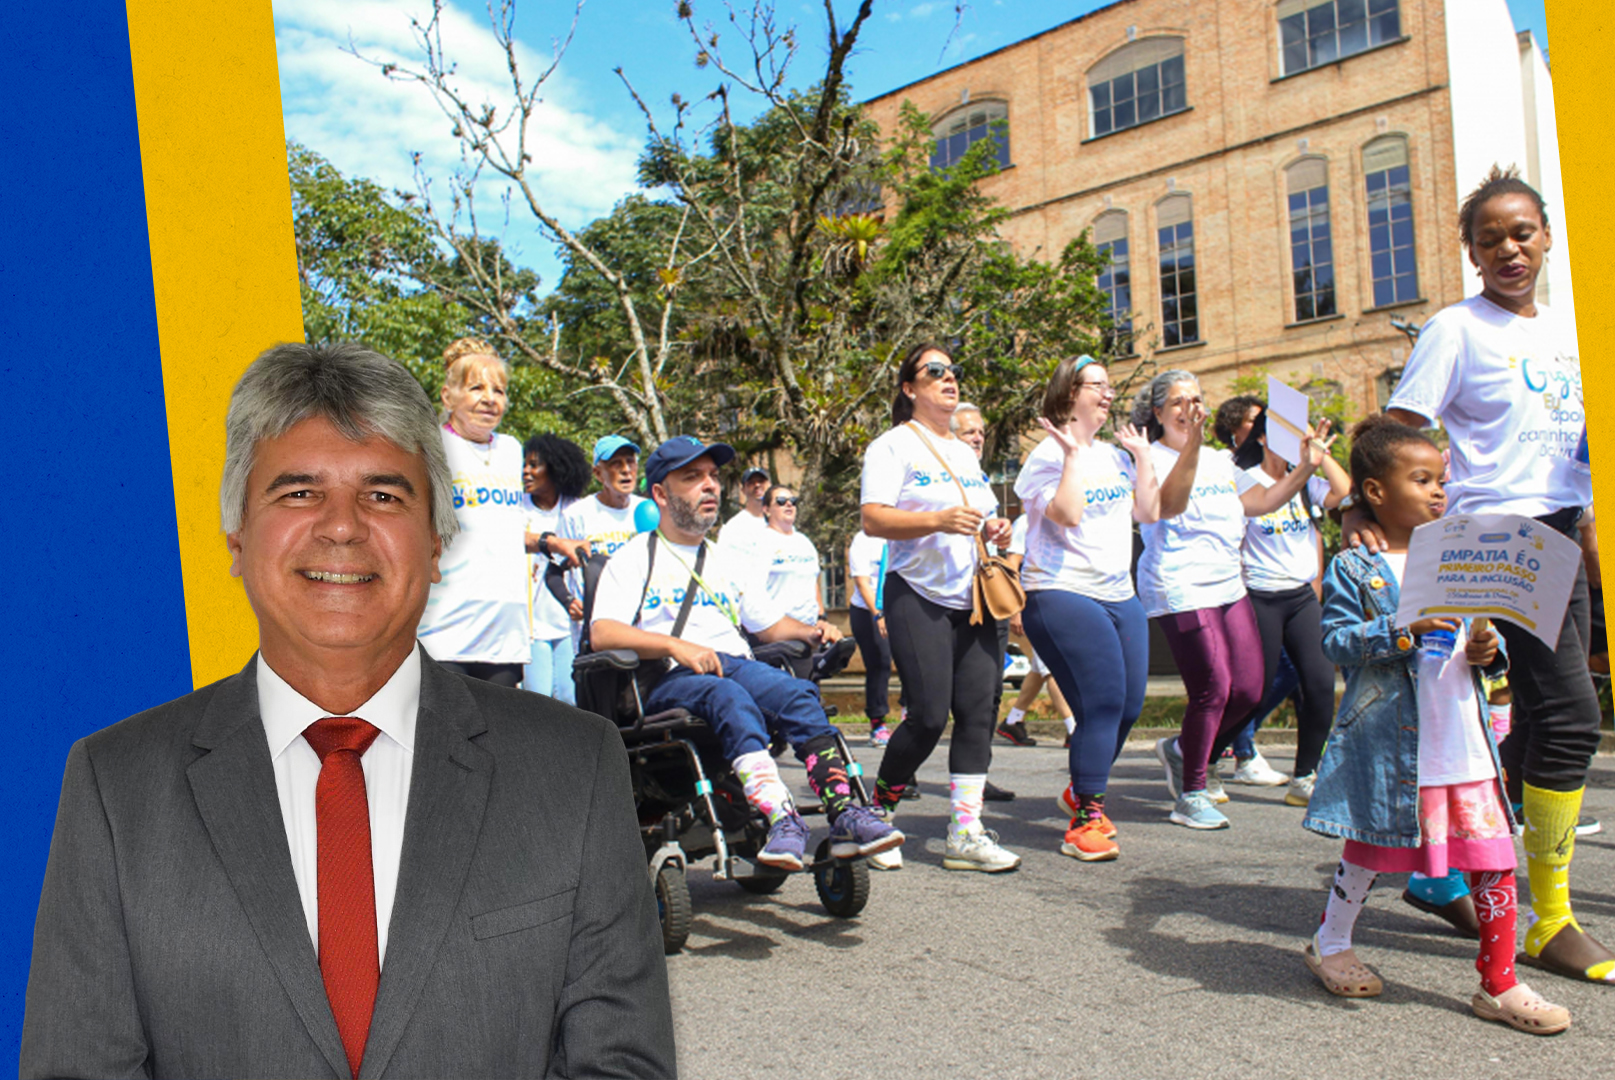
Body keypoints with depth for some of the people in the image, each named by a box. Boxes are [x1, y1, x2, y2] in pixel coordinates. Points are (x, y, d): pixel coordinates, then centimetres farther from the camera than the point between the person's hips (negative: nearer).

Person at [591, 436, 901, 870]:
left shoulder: (730, 563, 29)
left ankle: (844, 815, -38)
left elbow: (771, 623, 28)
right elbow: (602, 633, -4)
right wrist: (675, 645, -19)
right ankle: (781, 819, -49)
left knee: (798, 692, -28)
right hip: (668, 678, -4)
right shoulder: (633, 559, 11)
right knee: (730, 697, -37)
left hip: (736, 664, 4)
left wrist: (810, 631, 6)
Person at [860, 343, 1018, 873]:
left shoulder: (965, 452, 22)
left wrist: (995, 529, 7)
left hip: (973, 599, 7)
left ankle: (965, 834, 3)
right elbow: (873, 519, -14)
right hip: (918, 596, -7)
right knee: (930, 714, -11)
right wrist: (938, 520, -27)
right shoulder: (892, 446, -1)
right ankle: (878, 809, 12)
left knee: (977, 711, -2)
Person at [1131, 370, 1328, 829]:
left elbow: (1262, 502, 18)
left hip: (1229, 586, 8)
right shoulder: (1152, 458, -4)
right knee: (1212, 691, -9)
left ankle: (1183, 751, 28)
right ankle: (1190, 796, 6)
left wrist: (1306, 467, 8)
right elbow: (1169, 505, -22)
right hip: (1180, 590, -8)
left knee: (1248, 690, 4)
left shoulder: (1220, 461, 19)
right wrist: (1190, 446, -32)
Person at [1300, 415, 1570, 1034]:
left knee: (1494, 862, 3)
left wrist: (1488, 652, -3)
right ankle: (1330, 943, 34)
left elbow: (1479, 633, 19)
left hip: (1464, 743, 5)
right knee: (1370, 851, 10)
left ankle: (1500, 984, 19)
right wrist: (1404, 629, -24)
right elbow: (1336, 641, -13)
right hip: (1390, 742, -5)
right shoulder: (1353, 570, -6)